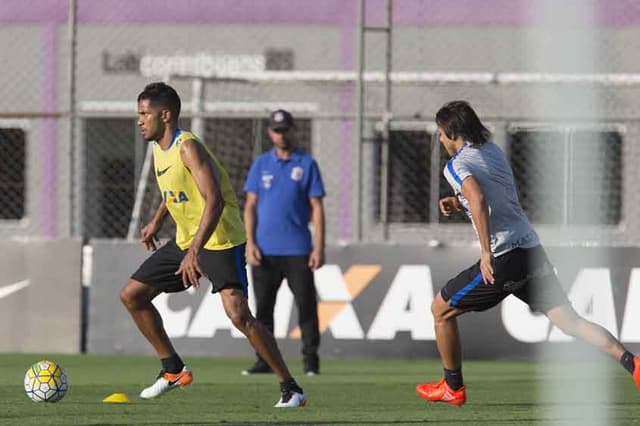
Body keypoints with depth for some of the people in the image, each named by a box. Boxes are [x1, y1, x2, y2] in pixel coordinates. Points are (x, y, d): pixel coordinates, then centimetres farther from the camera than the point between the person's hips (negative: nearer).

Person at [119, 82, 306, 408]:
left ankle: (290, 389, -14)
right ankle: (173, 370, 18)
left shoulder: (188, 148, -22)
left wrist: (194, 252, -40)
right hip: (184, 240, 10)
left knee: (239, 316, -22)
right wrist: (156, 222, 23)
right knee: (131, 295, 9)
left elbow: (214, 201, -32)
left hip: (220, 241, -10)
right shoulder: (159, 150, 6)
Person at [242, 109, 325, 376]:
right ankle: (265, 359, 8)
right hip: (265, 251, 2)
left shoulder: (306, 164, 4)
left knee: (306, 304, -4)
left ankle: (310, 359, 1)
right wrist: (250, 243, -3)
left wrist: (319, 247, -8)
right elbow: (250, 206, 9)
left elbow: (317, 208, 1)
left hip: (298, 251, -2)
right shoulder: (261, 164, 10)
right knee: (263, 306, 3)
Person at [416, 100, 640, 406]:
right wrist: (458, 203, 19)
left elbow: (478, 200, -27)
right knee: (569, 320, 3)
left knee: (441, 310, 12)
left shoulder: (456, 165, -7)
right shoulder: (493, 151, 18)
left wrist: (486, 253, -25)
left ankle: (452, 388, 22)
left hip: (503, 259, -7)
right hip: (532, 251, 7)